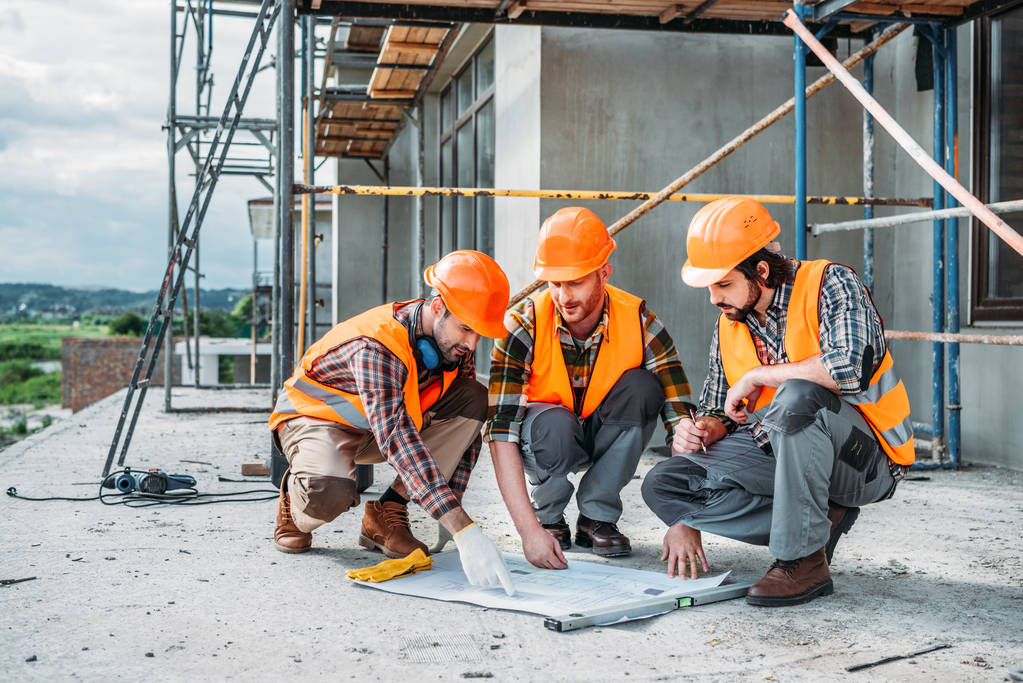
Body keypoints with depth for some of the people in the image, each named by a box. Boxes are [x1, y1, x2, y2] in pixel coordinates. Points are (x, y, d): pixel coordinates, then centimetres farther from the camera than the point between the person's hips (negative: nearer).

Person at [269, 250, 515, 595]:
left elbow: (466, 425, -5)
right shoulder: (376, 346, -36)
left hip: (386, 423, 7)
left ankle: (385, 515, -11)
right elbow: (397, 438, -47)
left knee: (475, 399, -17)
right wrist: (464, 530, -54)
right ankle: (293, 502, 1)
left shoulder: (455, 343, -13)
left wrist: (453, 504, -17)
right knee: (330, 492, -40)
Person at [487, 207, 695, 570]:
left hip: (605, 436, 2)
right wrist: (530, 530, -42)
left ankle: (597, 518, -12)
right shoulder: (523, 325, -27)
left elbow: (682, 420, -27)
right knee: (552, 423, -36)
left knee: (642, 387, -28)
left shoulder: (637, 321, -24)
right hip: (545, 438, -2)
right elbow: (501, 431, -33)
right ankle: (549, 518, -4)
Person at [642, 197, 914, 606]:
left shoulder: (830, 285, -13)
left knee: (796, 397, -38)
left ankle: (804, 561, -23)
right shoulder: (729, 326, 6)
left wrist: (756, 376, -21)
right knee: (662, 484, -8)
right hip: (777, 452, 7)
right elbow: (719, 412, 14)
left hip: (866, 459, -6)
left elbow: (850, 369, -32)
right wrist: (701, 430, -9)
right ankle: (820, 522, -6)